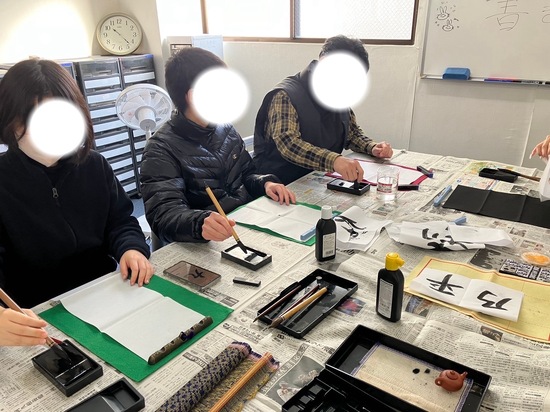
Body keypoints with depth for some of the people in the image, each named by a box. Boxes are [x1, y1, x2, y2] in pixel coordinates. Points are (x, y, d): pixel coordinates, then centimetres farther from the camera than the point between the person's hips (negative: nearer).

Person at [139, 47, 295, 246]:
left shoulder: (225, 128, 8)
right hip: (202, 246, -6)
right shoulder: (161, 150, -12)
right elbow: (163, 215, -22)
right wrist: (200, 223, -43)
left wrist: (266, 183, -4)